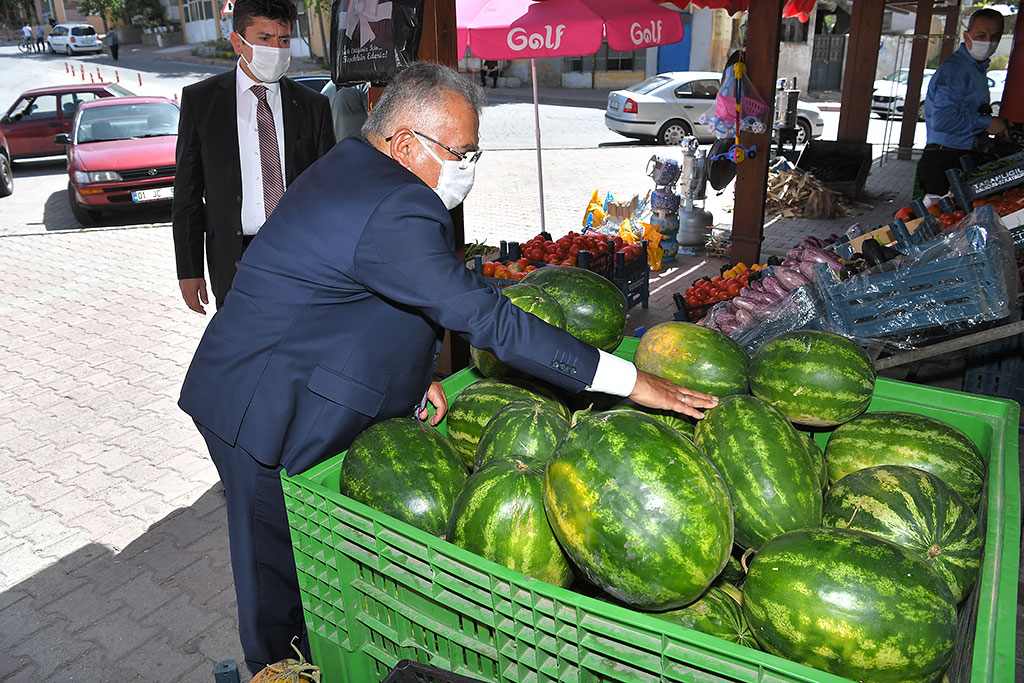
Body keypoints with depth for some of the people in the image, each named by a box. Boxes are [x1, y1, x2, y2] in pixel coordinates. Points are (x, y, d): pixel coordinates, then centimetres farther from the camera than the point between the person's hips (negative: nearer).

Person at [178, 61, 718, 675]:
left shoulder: (350, 164, 7)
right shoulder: (394, 212, -28)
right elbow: (488, 319, -32)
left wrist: (414, 372, 3)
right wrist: (629, 381, -29)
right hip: (269, 412, -10)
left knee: (280, 565, 23)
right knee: (283, 582, 9)